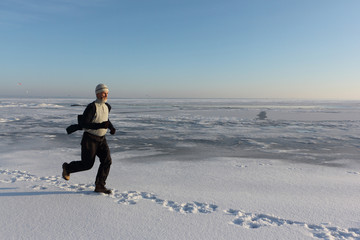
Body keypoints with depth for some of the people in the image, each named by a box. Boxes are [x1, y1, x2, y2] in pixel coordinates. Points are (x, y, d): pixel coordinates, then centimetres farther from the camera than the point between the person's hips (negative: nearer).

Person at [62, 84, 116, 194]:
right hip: (89, 139, -6)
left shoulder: (107, 106, 5)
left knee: (106, 160, -8)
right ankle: (67, 167, 30)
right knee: (87, 164, 1)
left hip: (101, 139, 6)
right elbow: (83, 124, -23)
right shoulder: (91, 107, -19)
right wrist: (100, 126, -31)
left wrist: (112, 127, 7)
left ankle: (100, 186, 1)